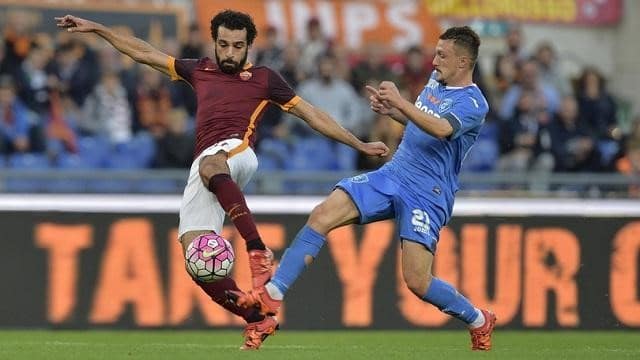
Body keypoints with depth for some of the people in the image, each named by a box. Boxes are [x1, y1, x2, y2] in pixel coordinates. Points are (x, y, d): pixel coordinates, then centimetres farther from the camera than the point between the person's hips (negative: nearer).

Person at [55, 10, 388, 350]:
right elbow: (145, 53, 31)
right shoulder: (200, 71, 26)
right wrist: (97, 29, 28)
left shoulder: (263, 79, 16)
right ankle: (259, 321, 2)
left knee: (209, 167, -44)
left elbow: (312, 115, 19)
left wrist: (359, 145, 15)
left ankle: (258, 251, -45)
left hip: (237, 151, -5)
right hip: (203, 168, 5)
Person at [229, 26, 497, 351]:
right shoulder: (436, 80, 12)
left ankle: (478, 321, 13)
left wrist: (399, 101, -36)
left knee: (417, 282, -15)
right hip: (392, 175, 7)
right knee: (322, 215, -12)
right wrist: (390, 111, 11)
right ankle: (272, 294, -12)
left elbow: (440, 129, -34)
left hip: (427, 195, -7)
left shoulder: (473, 104, -14)